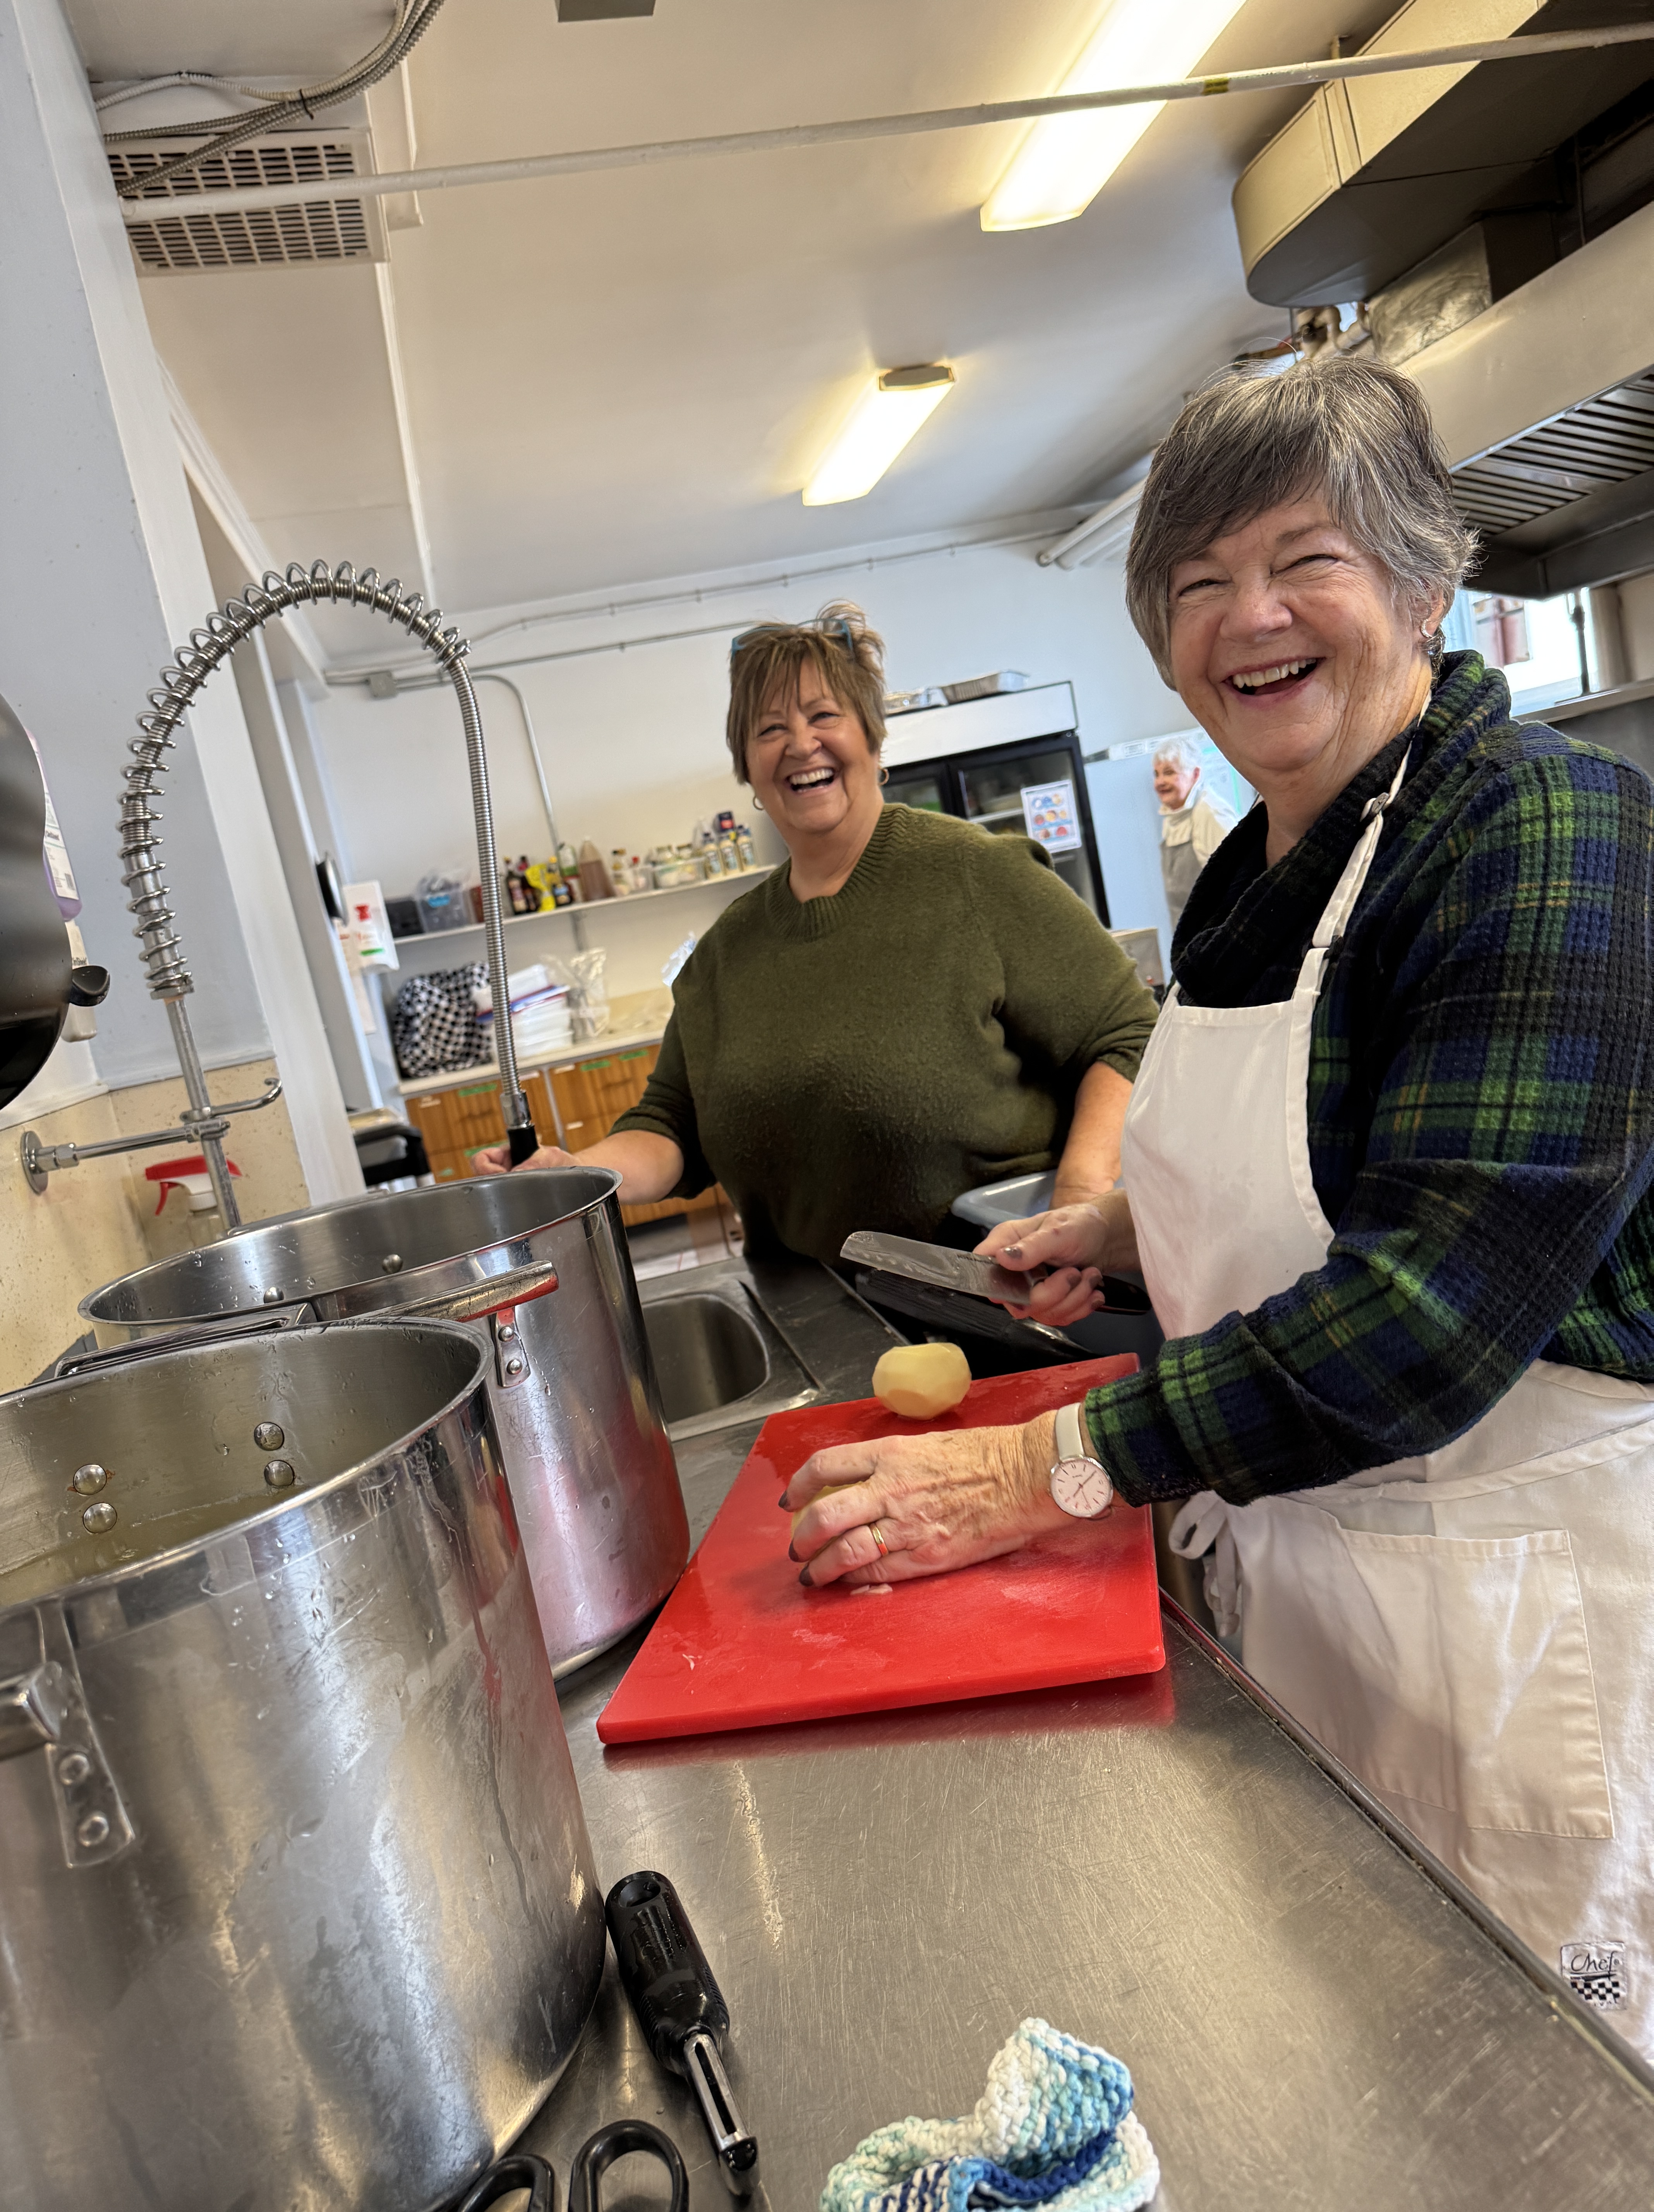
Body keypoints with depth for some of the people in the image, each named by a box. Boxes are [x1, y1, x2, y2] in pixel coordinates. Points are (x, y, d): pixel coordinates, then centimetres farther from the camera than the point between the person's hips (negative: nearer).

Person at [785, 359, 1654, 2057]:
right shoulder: (1254, 871, 6)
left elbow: (1445, 1288, -29)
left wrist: (1044, 1470, -28)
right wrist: (1133, 1226, 4)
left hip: (1501, 1573, -7)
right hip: (1282, 1532, 7)